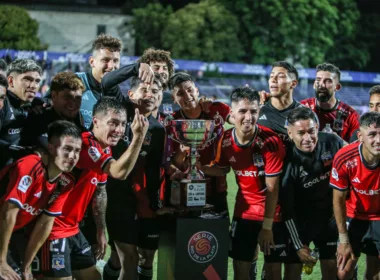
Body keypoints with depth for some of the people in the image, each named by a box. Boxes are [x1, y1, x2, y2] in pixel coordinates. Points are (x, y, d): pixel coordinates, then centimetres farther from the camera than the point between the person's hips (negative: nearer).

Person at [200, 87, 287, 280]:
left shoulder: (271, 142, -22)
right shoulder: (226, 140, -9)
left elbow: (272, 188, -19)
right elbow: (222, 169, 12)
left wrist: (267, 226, -18)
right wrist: (197, 168, -6)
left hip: (273, 213, -4)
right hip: (243, 212, 4)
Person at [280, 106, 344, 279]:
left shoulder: (333, 143, -14)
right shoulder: (288, 161, -23)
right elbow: (287, 209, -17)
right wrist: (299, 245, -16)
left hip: (330, 215, 3)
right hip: (300, 220, -3)